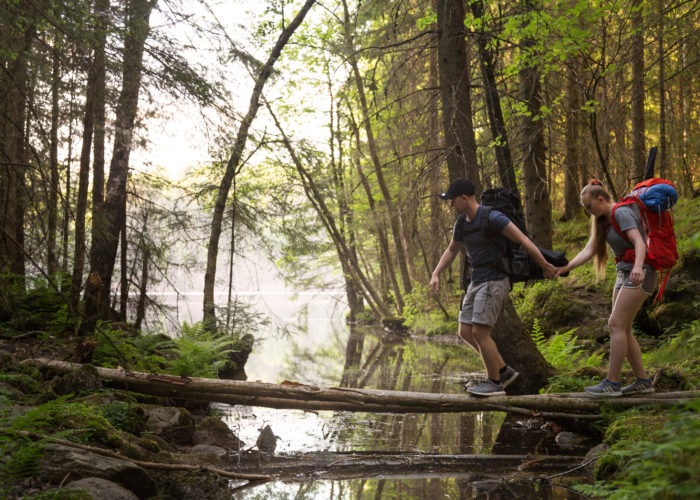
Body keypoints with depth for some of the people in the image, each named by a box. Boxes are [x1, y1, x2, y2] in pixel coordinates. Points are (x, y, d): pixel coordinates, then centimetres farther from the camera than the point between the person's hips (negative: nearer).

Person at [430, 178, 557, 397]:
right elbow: (452, 250, 24)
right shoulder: (462, 222, 9)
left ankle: (495, 382, 3)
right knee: (466, 332, 7)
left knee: (479, 332, -12)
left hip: (494, 282, -9)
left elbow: (523, 240, -17)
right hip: (477, 282, 9)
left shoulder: (492, 218, -18)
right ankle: (503, 370, 17)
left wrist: (545, 266, -15)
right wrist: (435, 275, 14)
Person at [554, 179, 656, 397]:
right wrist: (566, 267, -5)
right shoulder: (603, 221, 14)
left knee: (616, 324, -13)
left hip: (639, 275, -10)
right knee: (622, 329, 6)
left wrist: (638, 267, -44)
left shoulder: (622, 213, -14)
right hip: (623, 275, 10)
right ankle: (642, 381, 11)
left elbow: (639, 243, -26)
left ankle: (612, 383, -12)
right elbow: (588, 251, 7)